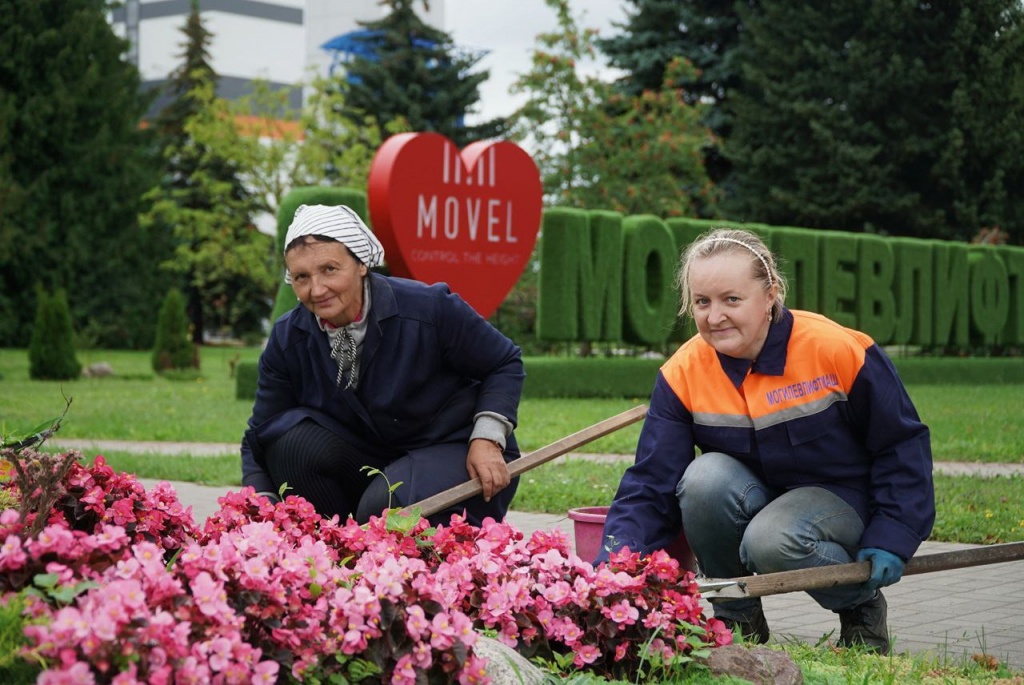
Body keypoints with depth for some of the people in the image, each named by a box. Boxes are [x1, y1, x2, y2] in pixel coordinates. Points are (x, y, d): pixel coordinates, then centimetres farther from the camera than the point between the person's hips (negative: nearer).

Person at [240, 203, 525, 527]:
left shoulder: (430, 308, -19)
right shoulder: (287, 340, -8)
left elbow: (505, 364, -6)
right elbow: (260, 437, -5)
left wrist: (487, 439, -19)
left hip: (453, 452, -4)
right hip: (366, 461, 4)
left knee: (383, 511, -34)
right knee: (293, 442, -24)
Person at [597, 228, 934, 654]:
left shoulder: (839, 350, -18)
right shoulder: (682, 374, -11)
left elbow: (903, 443, -6)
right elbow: (650, 485, -13)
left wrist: (891, 540, -12)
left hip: (838, 499, -3)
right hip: (750, 499, 3)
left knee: (771, 541, -35)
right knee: (706, 476, -31)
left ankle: (861, 604, -1)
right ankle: (736, 618, -7)